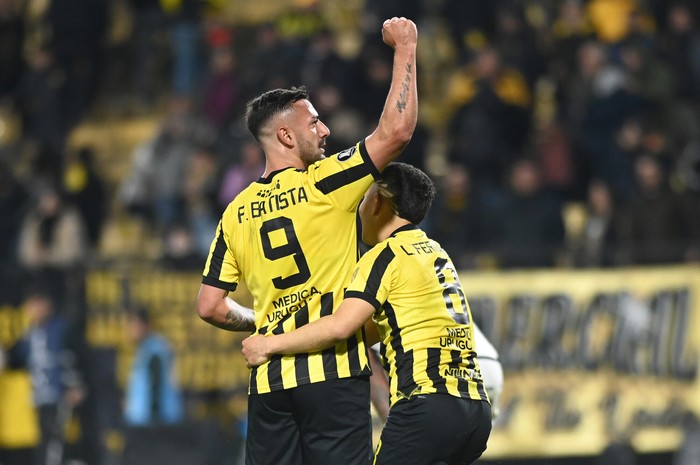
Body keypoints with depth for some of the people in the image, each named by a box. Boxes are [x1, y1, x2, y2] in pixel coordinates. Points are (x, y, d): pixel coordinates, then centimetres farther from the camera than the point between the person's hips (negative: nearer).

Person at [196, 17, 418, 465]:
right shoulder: (322, 184, -6)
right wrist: (405, 47, -1)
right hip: (332, 370, -5)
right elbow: (396, 130, -9)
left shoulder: (237, 212, 10)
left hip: (269, 378, 5)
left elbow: (210, 306, 10)